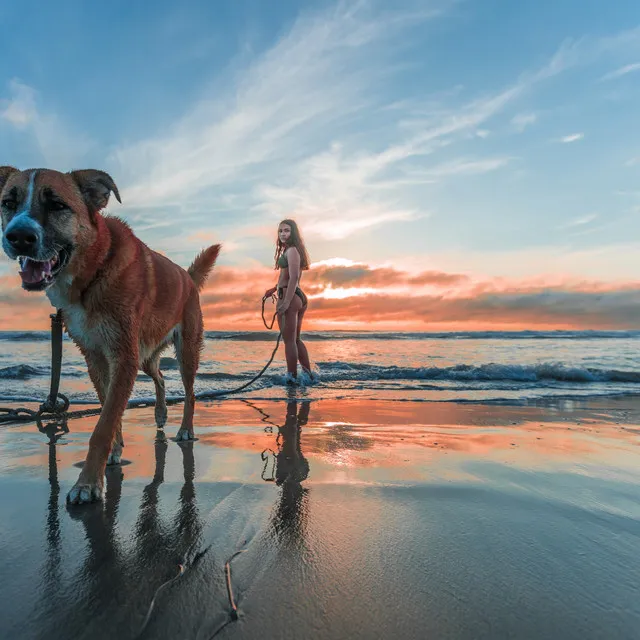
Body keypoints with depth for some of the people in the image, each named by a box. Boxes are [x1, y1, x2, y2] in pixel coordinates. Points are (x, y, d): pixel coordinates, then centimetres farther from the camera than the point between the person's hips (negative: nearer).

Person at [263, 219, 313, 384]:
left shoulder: (291, 250, -10)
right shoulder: (293, 250, 20)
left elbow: (293, 277, -20)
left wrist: (286, 302, -26)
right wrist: (274, 288, 27)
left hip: (290, 297, -10)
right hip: (300, 297, 10)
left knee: (288, 340, -3)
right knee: (296, 339, 18)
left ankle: (292, 377, 3)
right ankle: (308, 374, 23)